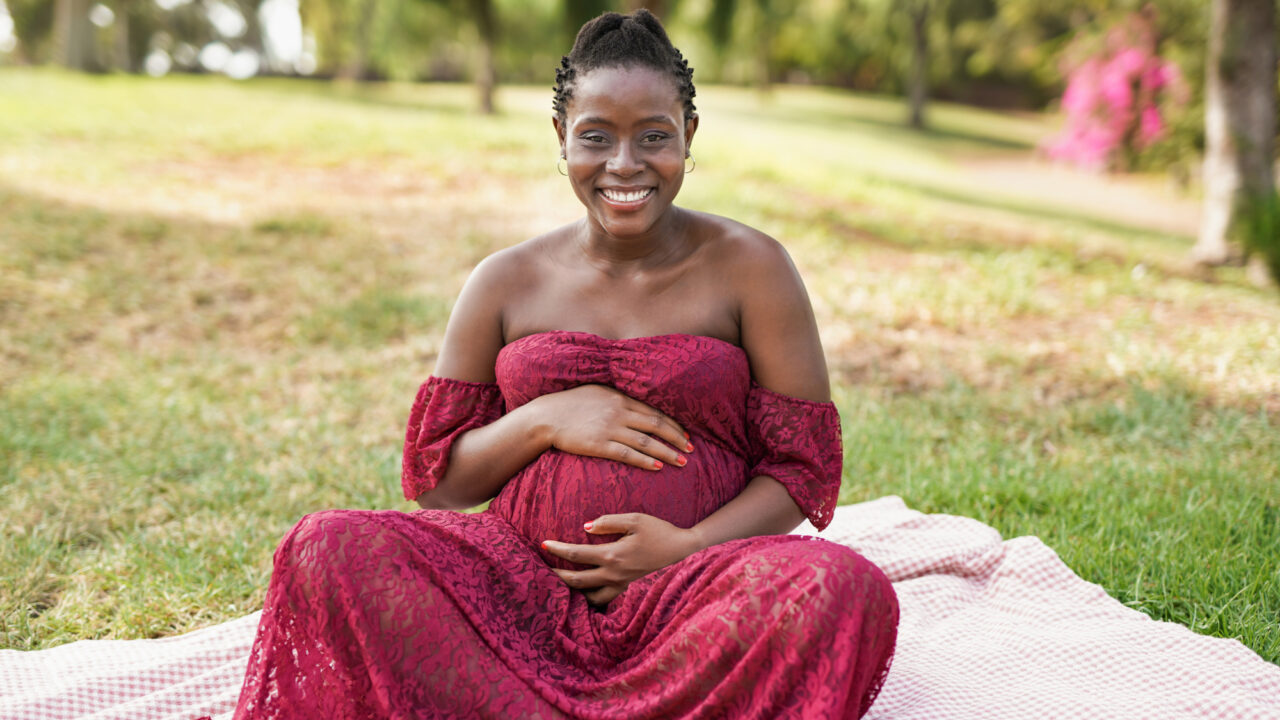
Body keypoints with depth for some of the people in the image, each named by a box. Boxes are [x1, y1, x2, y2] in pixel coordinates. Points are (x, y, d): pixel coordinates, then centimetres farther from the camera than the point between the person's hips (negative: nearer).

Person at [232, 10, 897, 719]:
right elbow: (433, 480, 10)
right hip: (523, 588, 2)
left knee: (847, 588, -34)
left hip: (695, 594, -1)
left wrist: (689, 547, -14)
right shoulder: (506, 283, 8)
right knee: (325, 551, -22)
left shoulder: (748, 268, 3)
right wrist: (543, 421, -8)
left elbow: (805, 470, 3)